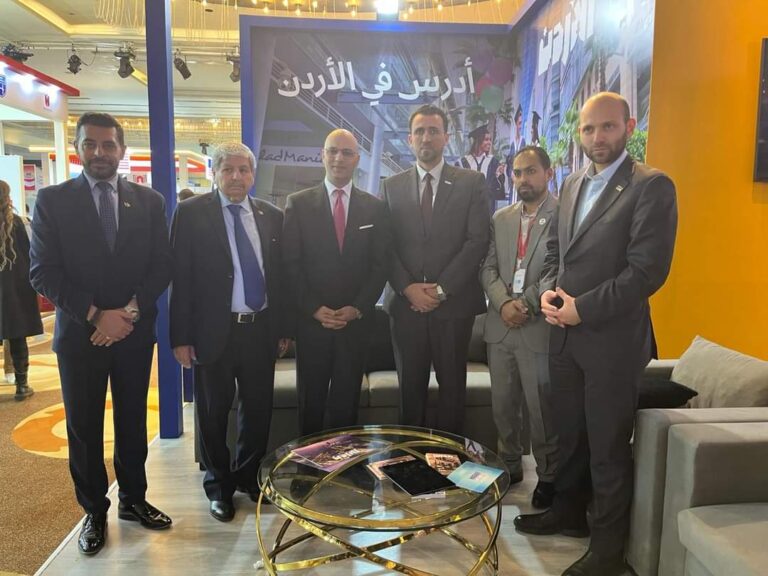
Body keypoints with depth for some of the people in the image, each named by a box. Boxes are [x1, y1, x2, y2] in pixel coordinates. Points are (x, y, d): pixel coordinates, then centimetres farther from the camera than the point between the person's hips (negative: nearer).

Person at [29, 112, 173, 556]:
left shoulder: (150, 201, 4)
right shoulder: (52, 200, -1)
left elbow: (162, 266, 0)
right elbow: (44, 272, -7)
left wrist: (130, 311, -12)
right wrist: (96, 315, -15)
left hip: (135, 333, 1)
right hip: (80, 333, -1)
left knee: (134, 421, 13)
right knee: (84, 428, 10)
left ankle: (133, 499, 31)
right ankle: (94, 511, 27)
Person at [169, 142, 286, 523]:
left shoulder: (271, 216, 7)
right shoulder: (191, 213, -2)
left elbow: (279, 274, 9)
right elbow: (180, 277, -6)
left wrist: (283, 328, 7)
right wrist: (181, 336, -9)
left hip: (261, 330, 3)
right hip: (214, 331, -3)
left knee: (258, 410, 13)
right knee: (214, 413, 11)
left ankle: (249, 476, 35)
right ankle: (219, 486, 31)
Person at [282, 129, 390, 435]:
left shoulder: (375, 207, 6)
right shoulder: (298, 203, 2)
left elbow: (380, 264, 3)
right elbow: (290, 264, -2)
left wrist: (357, 308, -7)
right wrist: (313, 308, -10)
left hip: (356, 321, 1)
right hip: (311, 320, 0)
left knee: (347, 402, 9)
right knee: (311, 402, 10)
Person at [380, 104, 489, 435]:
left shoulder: (471, 182, 4)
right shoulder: (391, 186, 11)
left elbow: (478, 240, -4)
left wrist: (441, 288, -11)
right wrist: (408, 288, -9)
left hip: (454, 303, -1)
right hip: (405, 304, 2)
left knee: (453, 386, 7)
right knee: (410, 386, 9)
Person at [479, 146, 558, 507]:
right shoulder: (500, 218, 13)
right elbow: (488, 268, 8)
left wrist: (528, 306, -14)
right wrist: (504, 303, -8)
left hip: (540, 328, -5)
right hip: (500, 327, 5)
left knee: (541, 407, 4)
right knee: (502, 405, 14)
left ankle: (548, 475, 23)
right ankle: (509, 466, 32)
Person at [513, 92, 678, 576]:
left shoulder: (652, 186, -9)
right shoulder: (572, 185, 13)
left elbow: (648, 270, -17)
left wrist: (582, 308, -17)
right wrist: (549, 291, -2)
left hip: (612, 338, -6)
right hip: (565, 334, 6)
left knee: (608, 446, 7)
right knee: (570, 434, 19)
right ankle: (569, 512, 39)